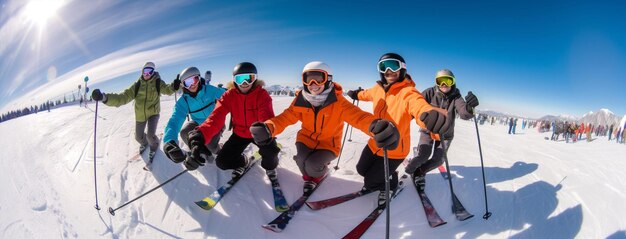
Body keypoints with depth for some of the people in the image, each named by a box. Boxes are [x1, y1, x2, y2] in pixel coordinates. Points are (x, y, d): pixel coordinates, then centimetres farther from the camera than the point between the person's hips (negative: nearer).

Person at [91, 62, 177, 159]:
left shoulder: (158, 83, -10)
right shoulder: (137, 85, -6)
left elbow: (167, 90, -27)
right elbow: (124, 97, -13)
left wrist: (173, 86, -53)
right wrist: (105, 97, -29)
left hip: (153, 113, -3)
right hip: (140, 115, 3)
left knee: (150, 135, -17)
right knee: (138, 136, 17)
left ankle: (154, 145, 21)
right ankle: (144, 143, 56)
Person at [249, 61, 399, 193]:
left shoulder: (338, 102, -25)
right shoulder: (301, 101, -16)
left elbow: (358, 116, -39)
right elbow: (285, 117, -24)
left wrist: (377, 126, -65)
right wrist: (268, 129, -50)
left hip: (328, 143, -2)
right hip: (306, 138, 2)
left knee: (313, 165, -23)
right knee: (301, 160, -23)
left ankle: (320, 174, 18)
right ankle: (308, 178, 16)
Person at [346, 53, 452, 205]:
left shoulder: (408, 93, -25)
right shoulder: (378, 89, -4)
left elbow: (420, 107, -48)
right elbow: (367, 94, 22)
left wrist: (432, 115, -73)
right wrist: (357, 94, 43)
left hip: (394, 149, -6)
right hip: (375, 144, 7)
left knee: (370, 181, 3)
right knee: (361, 169, 22)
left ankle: (389, 185, 34)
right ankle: (378, 175, 51)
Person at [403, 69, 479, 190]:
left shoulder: (456, 97, -15)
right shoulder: (430, 93, -17)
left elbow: (464, 113, -31)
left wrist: (470, 108, -56)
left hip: (445, 134, 2)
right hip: (428, 130, -2)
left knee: (438, 160, -5)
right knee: (423, 155, -19)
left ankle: (419, 172, 23)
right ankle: (409, 170, 12)